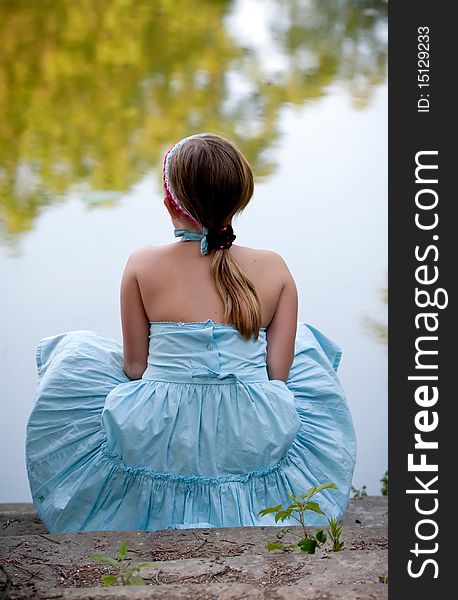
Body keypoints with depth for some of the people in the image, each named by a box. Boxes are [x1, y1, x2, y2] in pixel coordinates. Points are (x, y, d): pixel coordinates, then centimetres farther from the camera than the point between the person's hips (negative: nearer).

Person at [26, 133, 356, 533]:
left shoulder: (143, 265, -7)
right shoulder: (273, 269, -5)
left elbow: (134, 368, -1)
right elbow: (279, 372, -2)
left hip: (159, 439, -1)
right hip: (257, 445, 1)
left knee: (74, 350, 27)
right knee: (304, 341, 32)